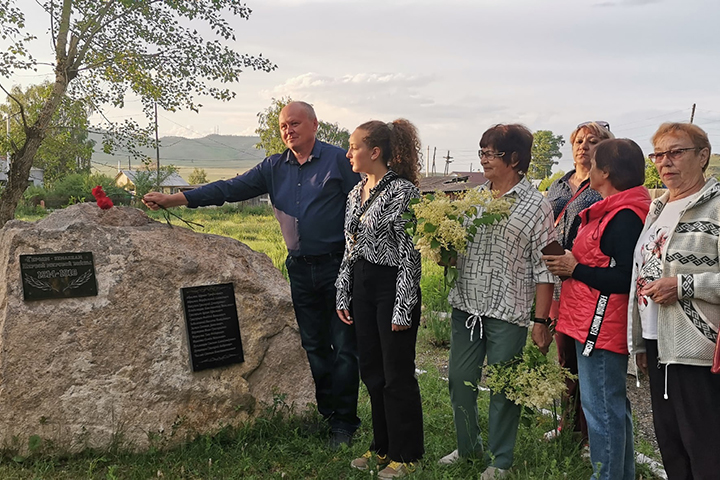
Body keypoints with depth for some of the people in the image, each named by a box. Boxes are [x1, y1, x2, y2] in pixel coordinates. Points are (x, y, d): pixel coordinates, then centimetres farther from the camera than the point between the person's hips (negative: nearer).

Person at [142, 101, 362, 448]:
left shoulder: (338, 160, -4)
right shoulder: (274, 167, 10)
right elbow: (231, 189, 4)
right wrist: (174, 199, -5)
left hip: (337, 265, -5)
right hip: (300, 269, 5)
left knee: (344, 347, -1)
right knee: (314, 346, 10)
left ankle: (344, 423, 8)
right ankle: (326, 413, 21)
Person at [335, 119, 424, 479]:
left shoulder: (402, 191, -13)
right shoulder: (356, 193, 12)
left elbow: (410, 254, -15)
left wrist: (402, 308, -17)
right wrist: (343, 295, 13)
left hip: (393, 287, -8)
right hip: (362, 287, 8)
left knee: (397, 376, 2)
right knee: (372, 372, 15)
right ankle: (383, 448, 30)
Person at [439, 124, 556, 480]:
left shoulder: (536, 206, -6)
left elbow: (543, 269, -7)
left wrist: (541, 321, -9)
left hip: (507, 313, -5)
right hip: (465, 305, 5)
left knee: (503, 389, 7)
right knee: (460, 381, 14)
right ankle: (468, 446, 35)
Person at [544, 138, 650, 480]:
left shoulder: (624, 216, -19)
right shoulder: (613, 210, 13)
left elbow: (625, 278, -25)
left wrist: (574, 268, -17)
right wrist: (569, 263, 5)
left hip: (601, 327, -11)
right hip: (593, 323, 11)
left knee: (601, 410, -2)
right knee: (614, 406, 21)